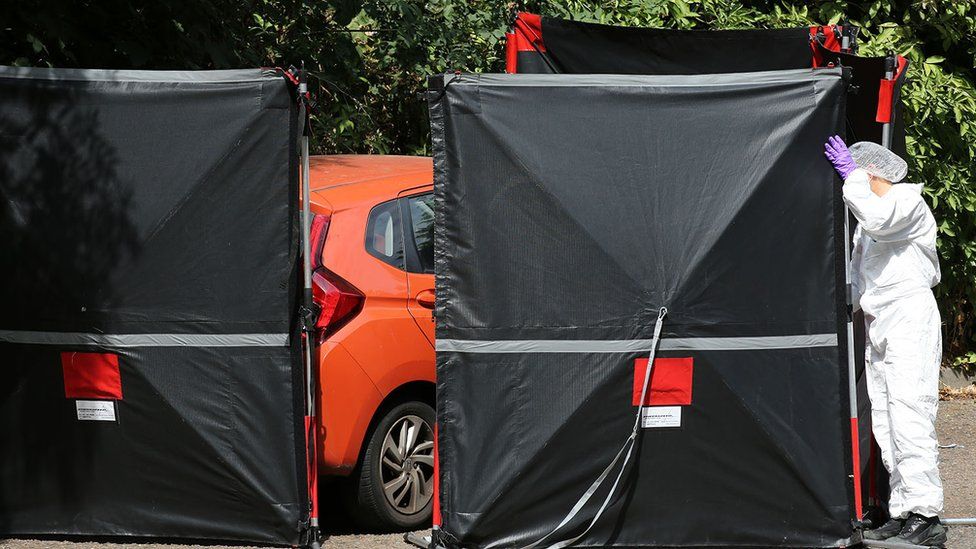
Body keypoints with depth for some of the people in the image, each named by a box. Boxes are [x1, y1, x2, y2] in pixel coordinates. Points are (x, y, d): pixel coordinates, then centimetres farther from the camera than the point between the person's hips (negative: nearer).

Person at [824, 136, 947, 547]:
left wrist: (851, 174, -16)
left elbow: (877, 218, -26)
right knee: (885, 424, 3)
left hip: (909, 316, -9)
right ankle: (901, 513, 3)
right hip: (877, 325, 9)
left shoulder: (909, 202, -5)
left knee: (909, 417, -16)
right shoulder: (866, 222, 23)